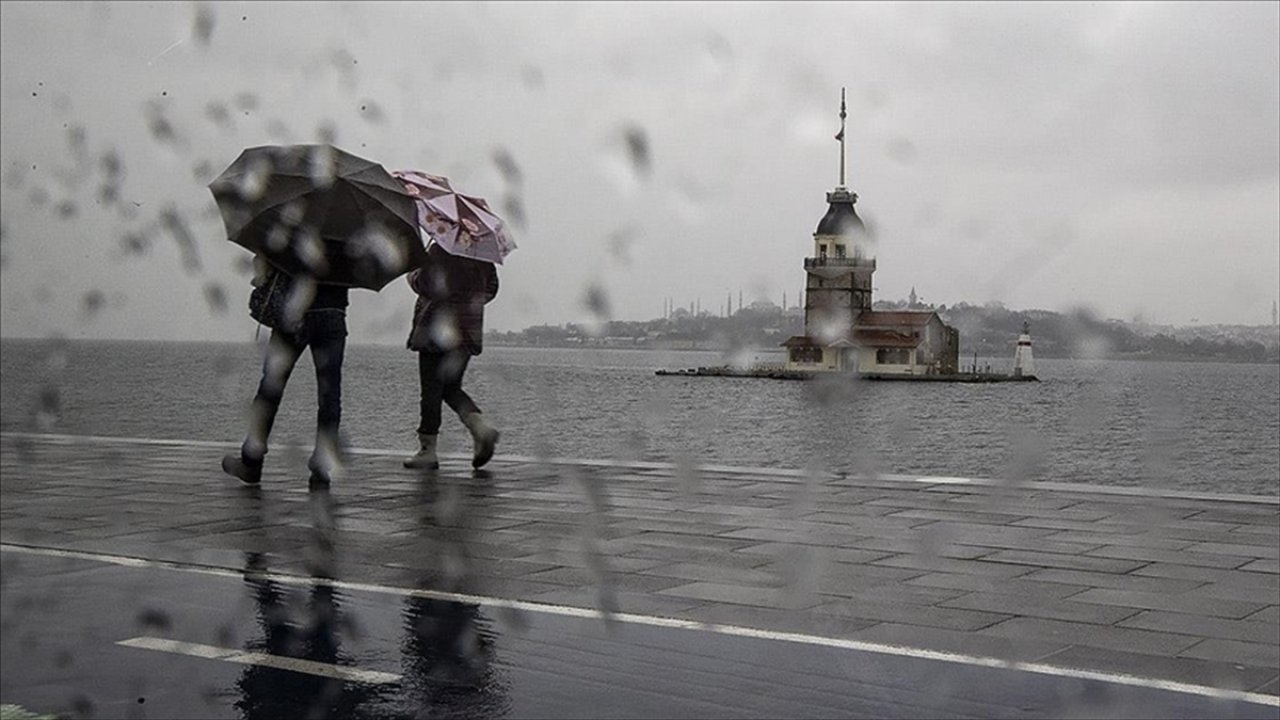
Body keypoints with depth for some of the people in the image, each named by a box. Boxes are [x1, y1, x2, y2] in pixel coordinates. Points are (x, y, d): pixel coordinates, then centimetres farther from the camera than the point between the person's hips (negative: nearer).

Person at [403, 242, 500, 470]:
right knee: (452, 387, 17)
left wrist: (412, 276, 4)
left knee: (431, 389, 1)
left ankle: (427, 449, 5)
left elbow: (426, 285, -16)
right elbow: (491, 288, 13)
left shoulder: (439, 250, -13)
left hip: (437, 329, -6)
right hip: (469, 330, 6)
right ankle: (480, 427, -5)